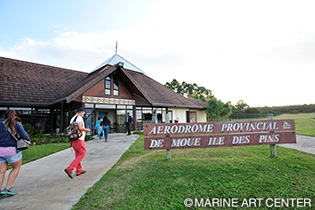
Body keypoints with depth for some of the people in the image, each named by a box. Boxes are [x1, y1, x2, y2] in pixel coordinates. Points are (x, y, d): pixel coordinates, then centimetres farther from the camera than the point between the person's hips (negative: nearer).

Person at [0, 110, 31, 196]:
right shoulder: (16, 124, -4)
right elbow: (24, 136, -9)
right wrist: (28, 141, 9)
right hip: (11, 150, -4)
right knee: (16, 167, 15)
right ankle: (7, 189, 12)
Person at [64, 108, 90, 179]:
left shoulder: (72, 119, 19)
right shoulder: (79, 117, -9)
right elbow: (80, 128, -22)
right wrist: (86, 130, -4)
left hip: (73, 140, 9)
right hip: (79, 139, -9)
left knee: (78, 155, 16)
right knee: (82, 155, -3)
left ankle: (79, 171, 22)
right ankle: (69, 169, -9)